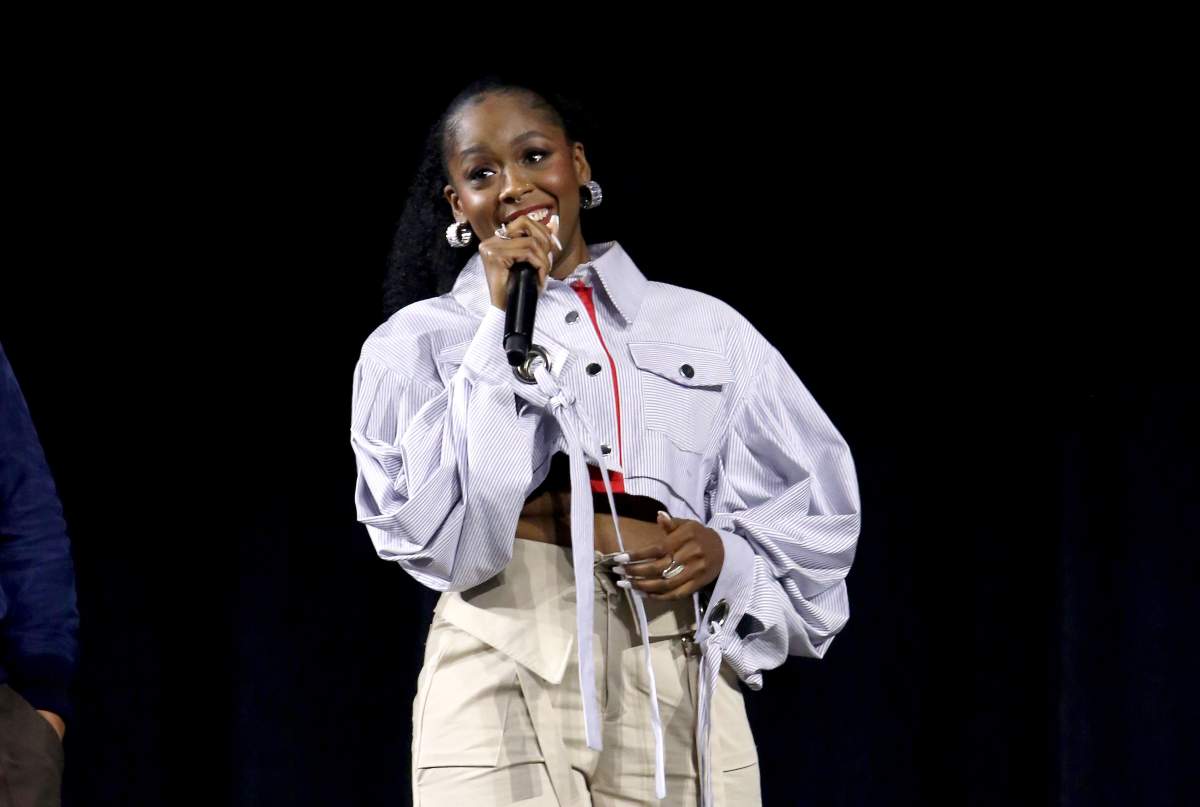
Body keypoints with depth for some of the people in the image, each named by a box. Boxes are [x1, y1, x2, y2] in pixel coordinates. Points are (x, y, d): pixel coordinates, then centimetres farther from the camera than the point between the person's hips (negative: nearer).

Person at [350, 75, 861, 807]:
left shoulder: (705, 329, 15)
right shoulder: (420, 339, 9)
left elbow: (811, 512, 16)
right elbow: (431, 519, -6)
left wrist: (724, 554, -5)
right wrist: (500, 326, -4)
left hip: (681, 685, 2)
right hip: (506, 670, -2)